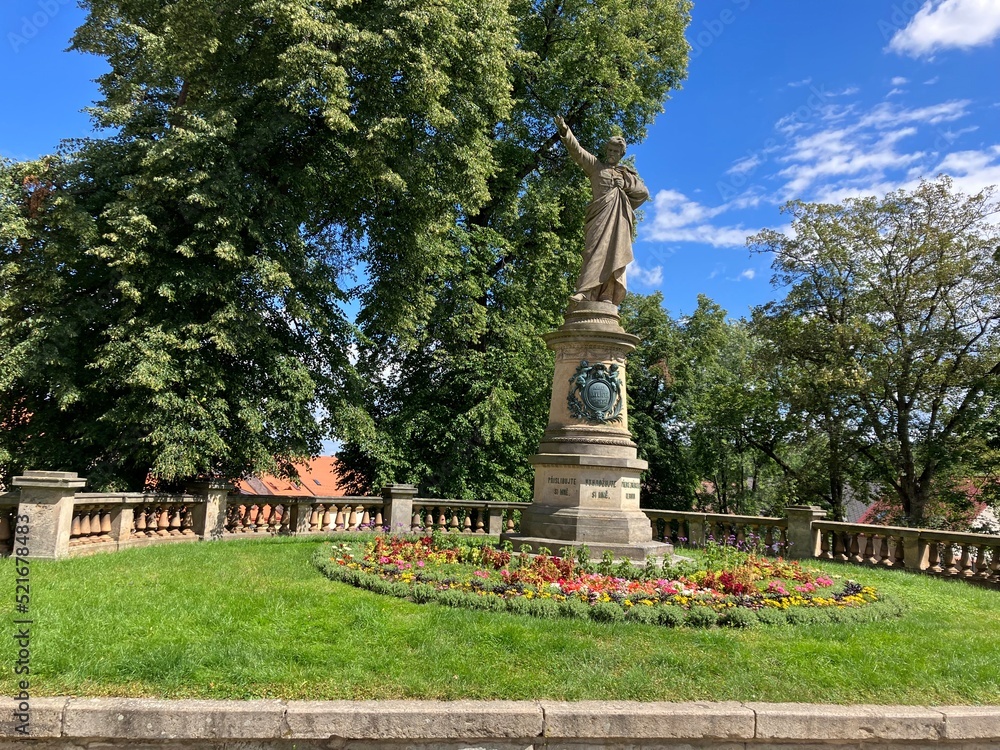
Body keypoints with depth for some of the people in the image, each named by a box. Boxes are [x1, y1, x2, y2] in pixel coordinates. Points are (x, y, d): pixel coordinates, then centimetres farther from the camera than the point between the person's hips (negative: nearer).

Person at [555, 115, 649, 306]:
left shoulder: (627, 174, 26)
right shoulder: (595, 165, 21)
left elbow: (644, 193, 16)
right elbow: (576, 150, 8)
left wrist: (625, 182, 6)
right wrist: (565, 130, -5)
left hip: (619, 217, 2)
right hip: (601, 212, -2)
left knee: (614, 253, -11)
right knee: (596, 249, -19)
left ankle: (607, 296, -20)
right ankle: (585, 291, -30)